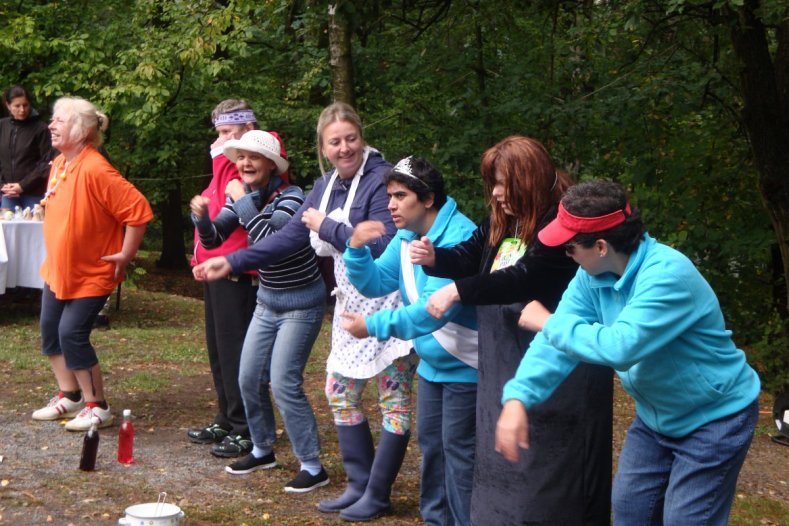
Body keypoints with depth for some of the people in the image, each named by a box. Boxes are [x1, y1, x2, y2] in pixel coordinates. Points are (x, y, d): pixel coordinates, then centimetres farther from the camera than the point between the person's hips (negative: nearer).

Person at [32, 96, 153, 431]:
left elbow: (139, 211, -27)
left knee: (72, 334, -11)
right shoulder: (59, 164, 4)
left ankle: (97, 407, 3)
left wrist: (125, 255, -21)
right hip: (57, 269, 9)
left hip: (90, 274, -9)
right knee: (51, 332, 12)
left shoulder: (95, 170, -25)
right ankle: (69, 396, 28)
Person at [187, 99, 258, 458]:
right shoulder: (229, 164, 19)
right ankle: (226, 421, 24)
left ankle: (245, 430, -1)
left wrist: (222, 160, -17)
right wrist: (201, 256, 18)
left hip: (236, 271, -10)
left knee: (234, 348, -7)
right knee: (218, 348, 15)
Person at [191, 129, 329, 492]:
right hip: (268, 301, 8)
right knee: (249, 379, 10)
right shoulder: (242, 195, 2)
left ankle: (313, 467, -3)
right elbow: (213, 239, 0)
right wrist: (201, 217, -20)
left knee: (284, 384, -12)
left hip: (301, 304, -8)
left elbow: (269, 240, -33)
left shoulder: (290, 197, -20)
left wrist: (242, 201, -28)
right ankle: (262, 450, 30)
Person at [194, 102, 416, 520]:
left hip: (389, 302, -9)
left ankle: (378, 495, 10)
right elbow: (289, 237, 9)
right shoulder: (327, 185, 8)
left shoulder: (381, 179, -17)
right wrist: (231, 262, 3)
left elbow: (382, 246, -25)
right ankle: (360, 484, 26)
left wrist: (326, 226, -17)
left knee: (394, 398, 0)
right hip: (352, 303, 9)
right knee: (340, 391, 13)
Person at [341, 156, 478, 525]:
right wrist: (357, 249, -14)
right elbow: (376, 285, 5)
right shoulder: (406, 236, 2)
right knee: (431, 442, 18)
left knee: (458, 450, -2)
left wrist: (373, 326, -30)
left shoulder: (459, 237, -27)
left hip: (464, 365, -9)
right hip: (432, 362, 9)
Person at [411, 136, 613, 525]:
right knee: (505, 461, 17)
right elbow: (468, 258, 12)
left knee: (550, 467, -1)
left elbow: (525, 278, -27)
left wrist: (457, 291, -30)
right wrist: (434, 258, -10)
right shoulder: (502, 221, 10)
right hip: (506, 364, 9)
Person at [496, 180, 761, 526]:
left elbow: (619, 347, -40)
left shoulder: (668, 274, -32)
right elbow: (557, 340, -12)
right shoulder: (592, 277, -8)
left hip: (714, 418, -8)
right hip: (656, 417, 8)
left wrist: (549, 323, -28)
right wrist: (517, 398, -27)